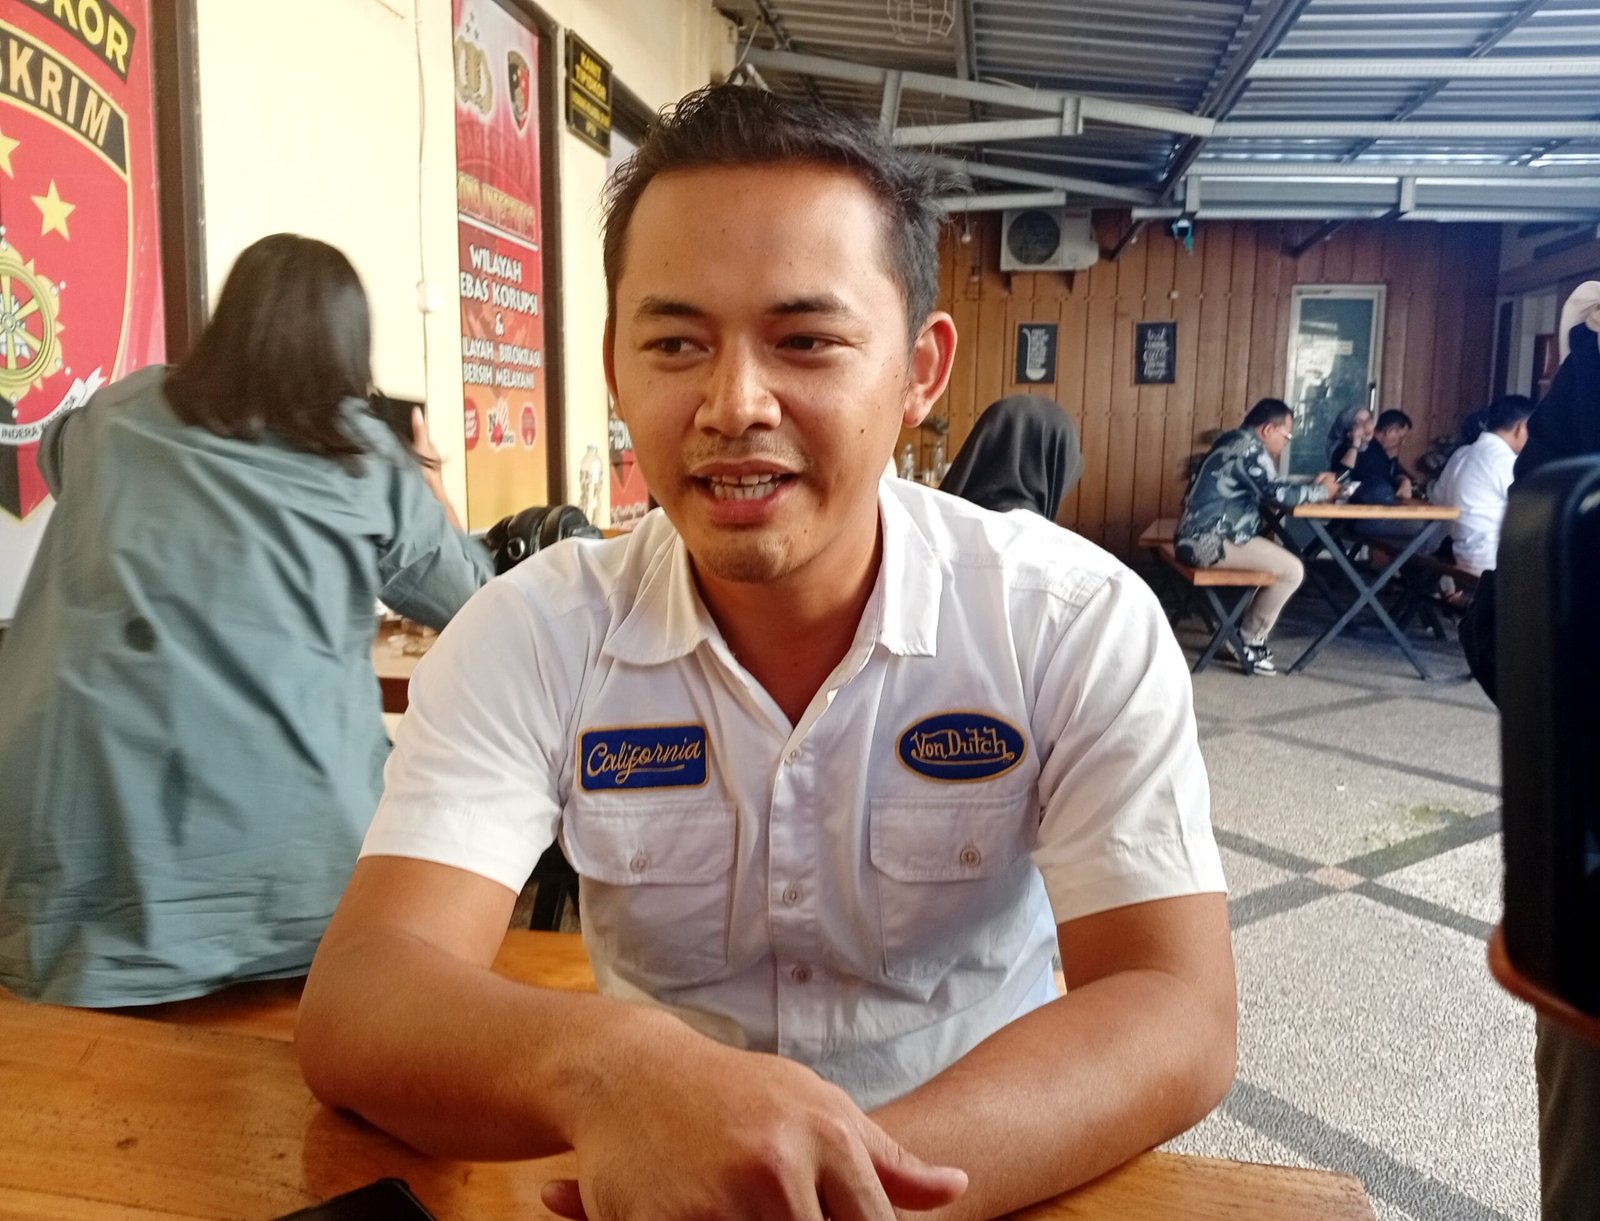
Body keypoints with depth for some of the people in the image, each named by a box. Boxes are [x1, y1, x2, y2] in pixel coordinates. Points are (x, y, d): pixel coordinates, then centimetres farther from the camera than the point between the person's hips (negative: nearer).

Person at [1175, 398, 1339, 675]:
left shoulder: (1236, 442, 18)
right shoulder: (1250, 447, -13)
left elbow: (1269, 488, 26)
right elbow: (1279, 493, -18)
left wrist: (1311, 485, 17)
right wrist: (1321, 491, -1)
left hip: (1200, 536, 11)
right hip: (1209, 541, -11)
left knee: (1279, 557, 20)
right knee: (1292, 570, -9)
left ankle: (1247, 631, 17)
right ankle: (1250, 643, 2)